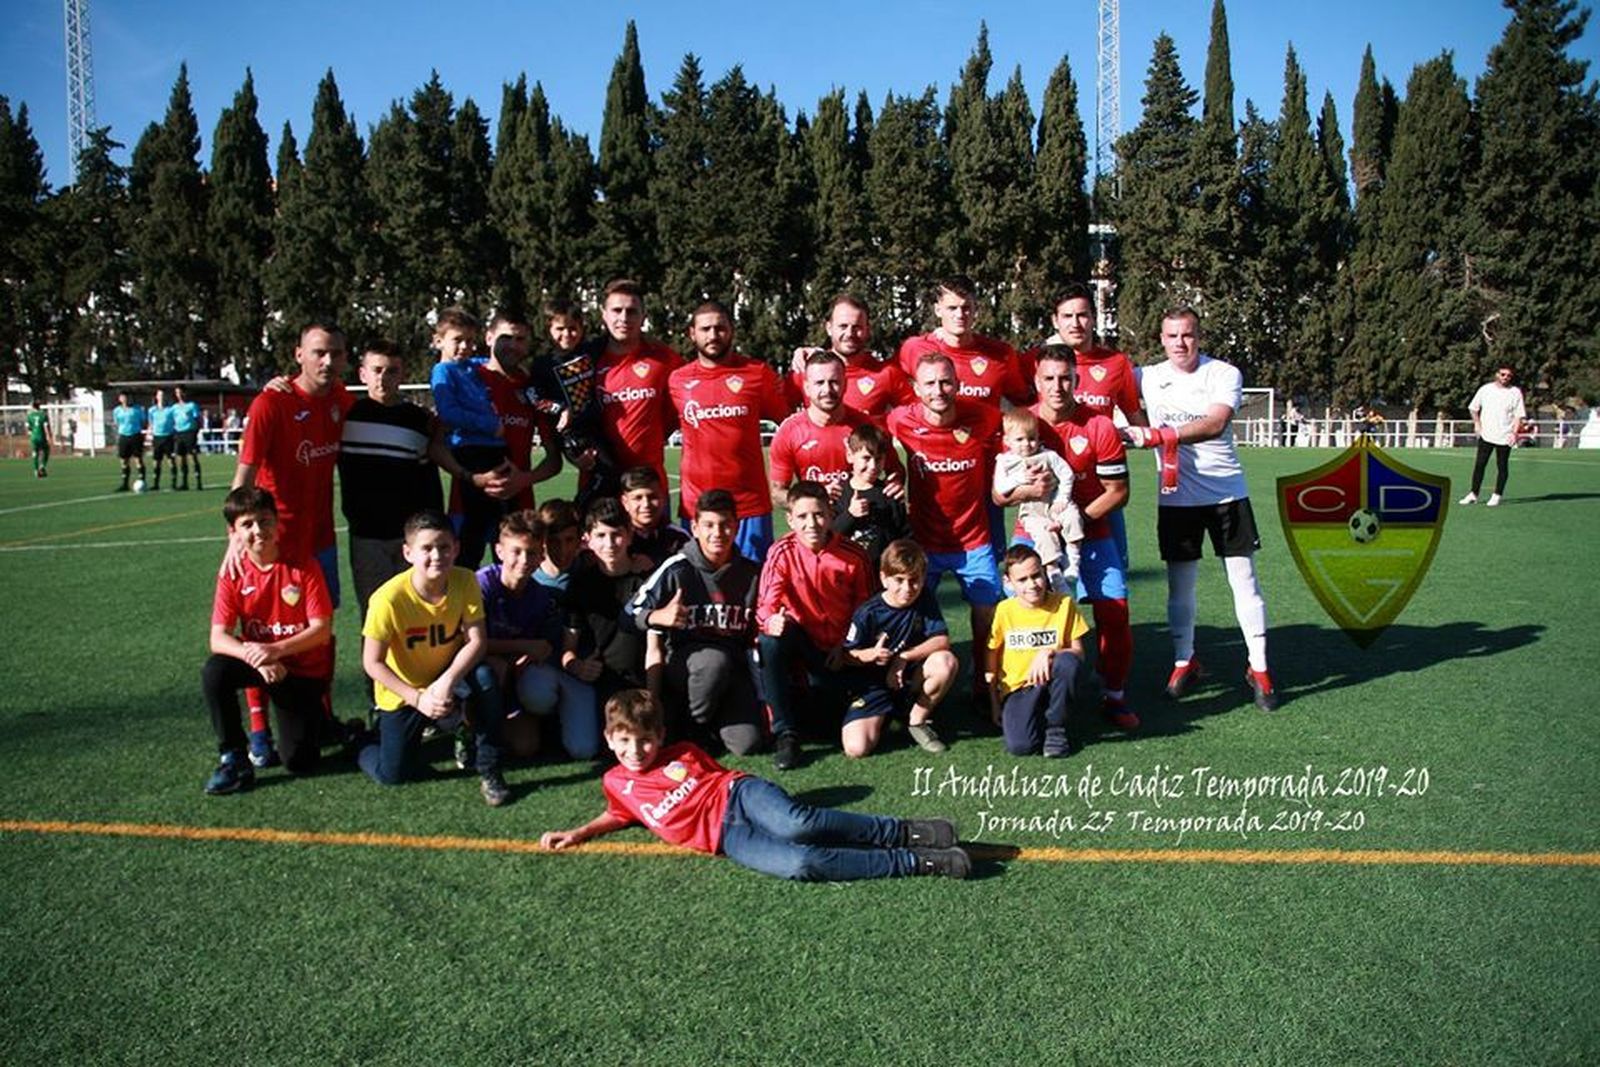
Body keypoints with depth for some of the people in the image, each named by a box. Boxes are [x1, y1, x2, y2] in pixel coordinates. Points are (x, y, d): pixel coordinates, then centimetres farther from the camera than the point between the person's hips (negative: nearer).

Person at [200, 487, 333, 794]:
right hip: (259, 662, 3)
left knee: (298, 761, -11)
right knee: (214, 671, -31)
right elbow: (218, 638, -14)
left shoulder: (304, 567, -14)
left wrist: (276, 650, -32)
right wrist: (255, 656, -34)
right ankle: (232, 758, -13)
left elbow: (322, 629, -18)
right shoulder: (233, 574, -7)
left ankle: (317, 720, 25)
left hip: (305, 670, -3)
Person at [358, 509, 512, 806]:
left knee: (485, 678, -31)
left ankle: (489, 771, -14)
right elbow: (373, 663, -20)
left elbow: (475, 641, -18)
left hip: (449, 674, 2)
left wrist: (447, 682, -33)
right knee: (392, 775, -4)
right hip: (403, 690, -2)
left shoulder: (465, 582, -19)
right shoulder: (390, 598, -28)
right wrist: (418, 698, -25)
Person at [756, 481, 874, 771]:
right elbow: (765, 606, -23)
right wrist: (771, 621, -46)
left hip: (838, 648, 1)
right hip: (798, 636, -1)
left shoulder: (853, 555, -11)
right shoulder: (782, 553, -16)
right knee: (769, 642, -37)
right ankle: (785, 733, -26)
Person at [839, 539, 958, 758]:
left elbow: (942, 641, -15)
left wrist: (903, 657, -24)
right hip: (873, 683, -3)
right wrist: (870, 655, -31)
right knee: (856, 748, -25)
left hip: (910, 677, 3)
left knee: (946, 662, -29)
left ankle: (918, 721, -4)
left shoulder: (925, 600, -7)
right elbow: (847, 654, -9)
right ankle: (883, 718, 10)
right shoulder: (868, 613, -16)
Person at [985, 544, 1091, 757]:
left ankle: (1057, 727, -11)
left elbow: (1078, 652, -4)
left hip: (1051, 683, 1)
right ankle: (1036, 719, 8)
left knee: (1068, 662, -33)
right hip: (1017, 688, -1)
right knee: (1019, 745, -28)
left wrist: (1050, 652, -24)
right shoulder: (1005, 610, -5)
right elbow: (991, 662, 4)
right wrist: (995, 706, 3)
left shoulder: (1063, 604, -5)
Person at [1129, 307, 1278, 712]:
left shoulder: (1224, 374, -6)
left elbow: (1215, 423, -23)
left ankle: (1258, 668, 13)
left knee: (1244, 579, 2)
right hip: (1176, 497, 2)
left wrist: (1160, 436, -34)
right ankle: (1184, 661, 22)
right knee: (1179, 584, 7)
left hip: (1227, 493, -2)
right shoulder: (1149, 377, 3)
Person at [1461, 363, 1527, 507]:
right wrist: (1477, 424, 3)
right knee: (1479, 464, 1)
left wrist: (1514, 432, -13)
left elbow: (1519, 415, -2)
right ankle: (1473, 494, 8)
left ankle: (1496, 496, 9)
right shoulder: (1485, 389, 4)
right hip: (1486, 435, 2)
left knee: (1502, 467, 2)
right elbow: (1473, 408, 15)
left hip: (1504, 437, -1)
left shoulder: (1515, 392, -1)